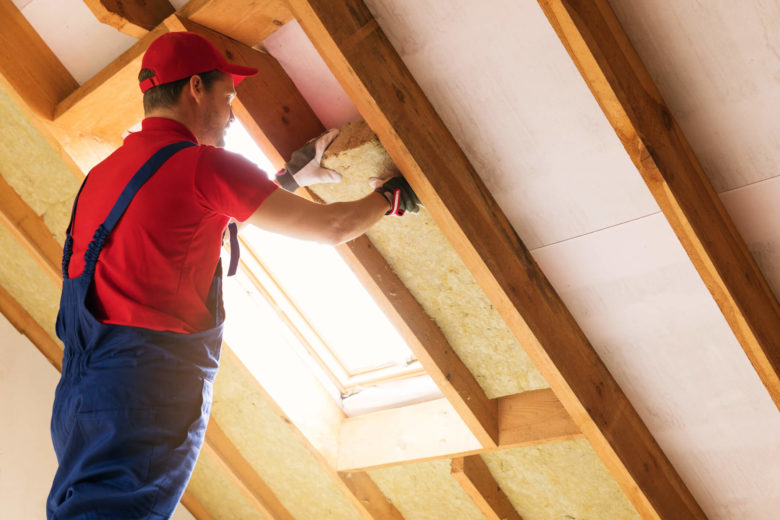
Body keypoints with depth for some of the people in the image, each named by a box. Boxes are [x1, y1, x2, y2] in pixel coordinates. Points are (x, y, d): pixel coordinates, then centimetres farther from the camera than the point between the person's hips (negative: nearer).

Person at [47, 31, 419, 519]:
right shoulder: (203, 162, -4)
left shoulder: (104, 172, 21)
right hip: (148, 383, -8)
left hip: (82, 391, 8)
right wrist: (392, 195, 19)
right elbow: (332, 227, -1)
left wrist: (292, 177, 38)